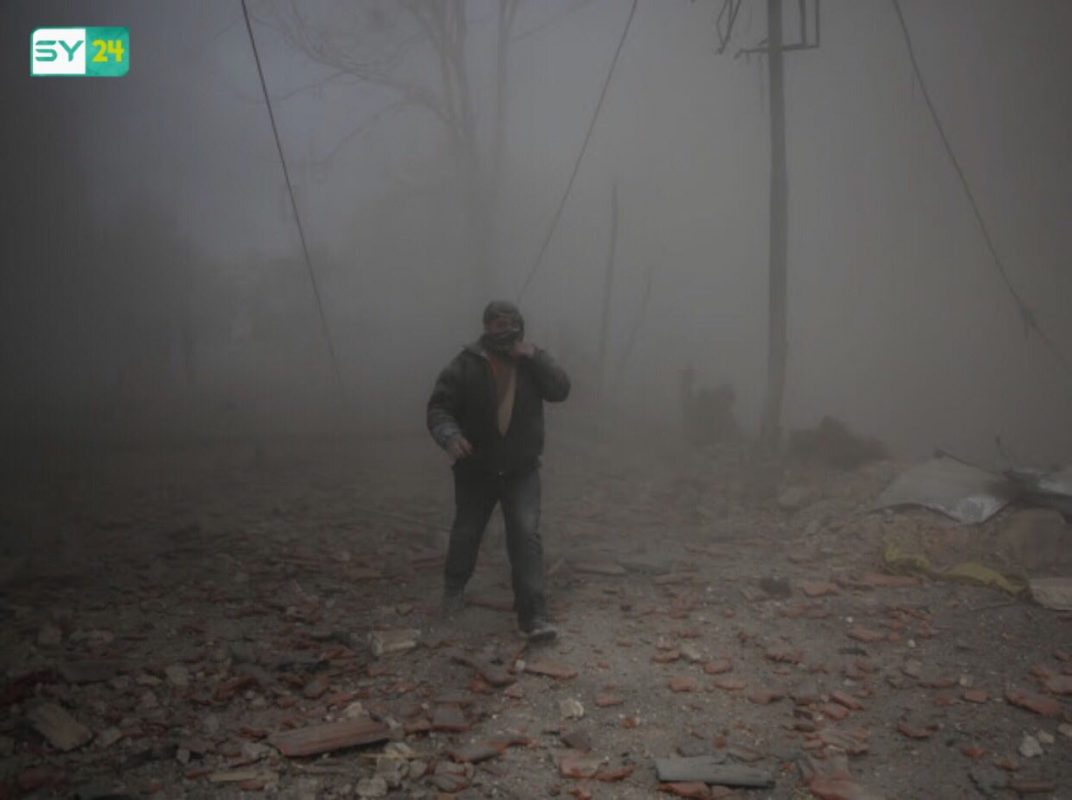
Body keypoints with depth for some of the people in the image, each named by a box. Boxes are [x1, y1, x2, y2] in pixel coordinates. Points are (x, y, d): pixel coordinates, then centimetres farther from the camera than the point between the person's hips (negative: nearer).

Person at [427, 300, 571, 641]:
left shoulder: (532, 359, 0)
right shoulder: (466, 364, -10)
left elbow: (561, 390, -11)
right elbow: (438, 407, -12)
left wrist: (535, 357, -23)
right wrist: (450, 435, -32)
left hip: (522, 470, 1)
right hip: (475, 470, 0)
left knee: (526, 535, -11)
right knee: (466, 533, 16)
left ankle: (533, 616, -8)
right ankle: (454, 587, 45)